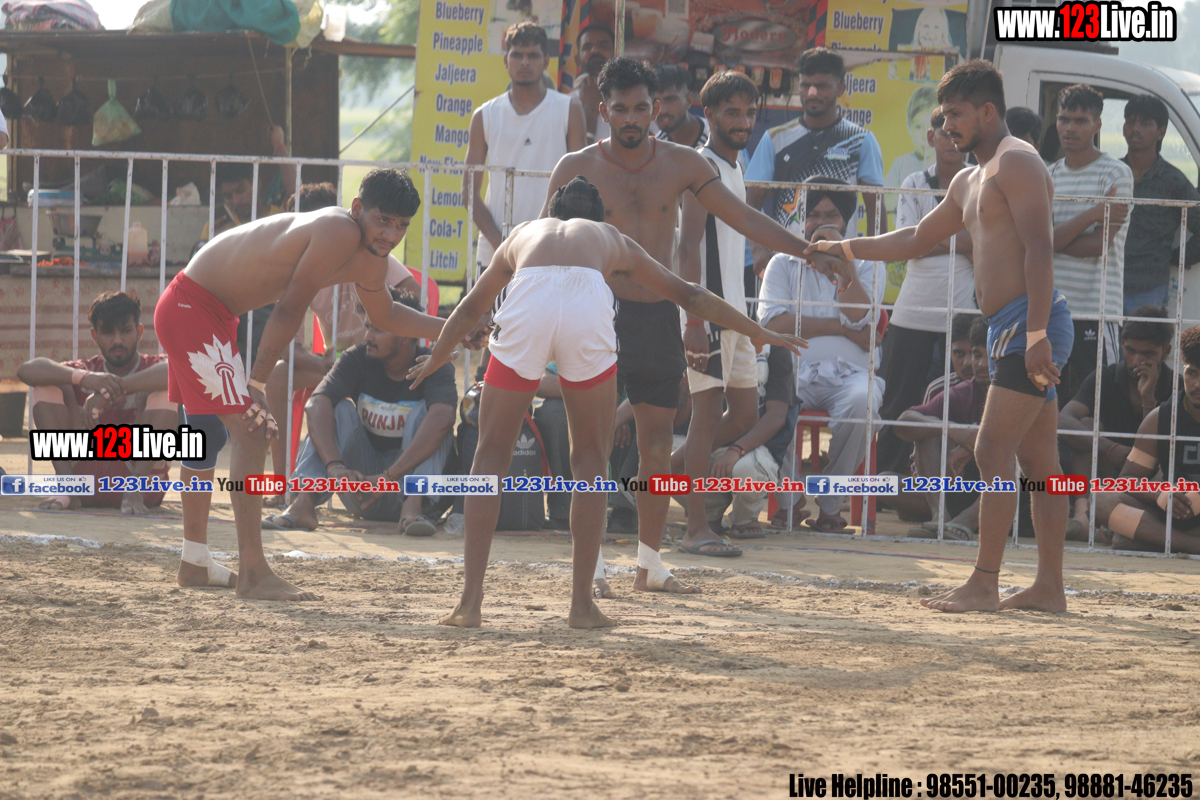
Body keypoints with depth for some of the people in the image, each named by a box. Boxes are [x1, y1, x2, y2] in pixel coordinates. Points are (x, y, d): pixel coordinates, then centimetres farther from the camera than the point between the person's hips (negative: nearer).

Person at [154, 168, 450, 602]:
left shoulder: (371, 263, 3)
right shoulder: (339, 233, -26)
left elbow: (385, 315, 23)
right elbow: (290, 310, -24)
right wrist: (256, 383, -19)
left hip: (209, 312, 11)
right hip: (191, 307, -11)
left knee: (208, 433, 23)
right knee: (250, 432, -17)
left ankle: (195, 563, 39)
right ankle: (253, 573, -19)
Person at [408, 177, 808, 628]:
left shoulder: (524, 235, 39)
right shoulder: (613, 240, 37)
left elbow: (469, 308, 51)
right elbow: (689, 295, 45)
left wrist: (436, 359, 68)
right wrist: (758, 334, 58)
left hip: (526, 305, 0)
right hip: (588, 307, 0)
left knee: (491, 456, 13)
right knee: (590, 461, 17)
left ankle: (470, 600, 7)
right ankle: (582, 603, 15)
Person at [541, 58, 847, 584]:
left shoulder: (682, 164, 5)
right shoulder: (578, 168, -2)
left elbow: (743, 218, 8)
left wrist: (808, 251, 3)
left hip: (659, 317, 3)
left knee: (657, 443, 5)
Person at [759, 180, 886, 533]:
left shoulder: (864, 266, 16)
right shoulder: (782, 264, 17)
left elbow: (859, 316, -4)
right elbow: (772, 323, -1)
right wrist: (840, 327, -3)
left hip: (849, 374, 0)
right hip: (795, 372, 0)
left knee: (859, 402, -37)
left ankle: (830, 504, -22)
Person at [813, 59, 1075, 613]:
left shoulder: (1015, 163, -9)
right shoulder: (969, 182, 22)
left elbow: (1039, 249, -19)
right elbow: (917, 239, 35)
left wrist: (1036, 334, -27)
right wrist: (845, 249, 30)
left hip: (1028, 322, -10)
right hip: (1013, 331, 10)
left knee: (993, 453, -12)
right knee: (1038, 460, 8)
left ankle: (983, 586, -14)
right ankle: (1050, 587, 8)